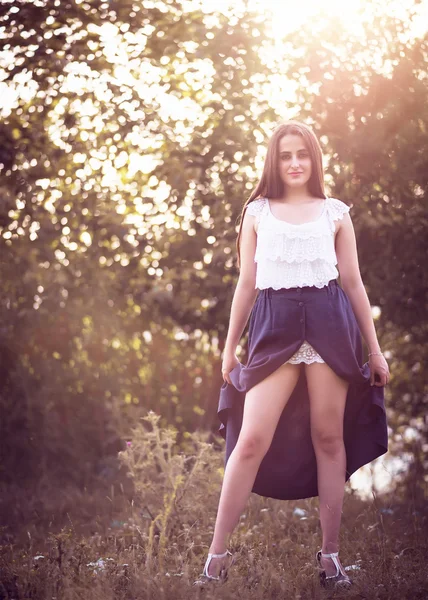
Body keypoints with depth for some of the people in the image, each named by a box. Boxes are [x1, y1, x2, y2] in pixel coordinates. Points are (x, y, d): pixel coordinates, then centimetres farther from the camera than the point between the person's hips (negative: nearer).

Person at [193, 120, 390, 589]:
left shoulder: (335, 212, 10)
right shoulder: (257, 212, 10)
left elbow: (354, 283, 11)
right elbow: (246, 284, 12)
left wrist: (374, 349, 9)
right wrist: (230, 346, 10)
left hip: (330, 324, 1)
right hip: (275, 326, -1)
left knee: (329, 438, 2)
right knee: (251, 441, -8)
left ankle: (330, 555, 11)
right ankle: (217, 555, -1)